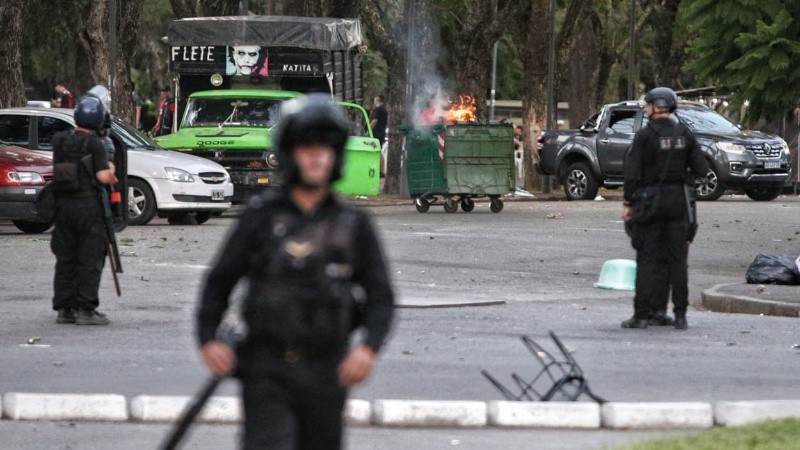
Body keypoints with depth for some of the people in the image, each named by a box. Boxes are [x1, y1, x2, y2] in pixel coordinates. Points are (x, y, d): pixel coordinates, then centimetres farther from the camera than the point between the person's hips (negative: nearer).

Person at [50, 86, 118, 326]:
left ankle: (64, 308, 13)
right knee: (90, 259, -1)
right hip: (89, 207, -5)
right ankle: (85, 309, -4)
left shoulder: (60, 141, 5)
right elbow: (103, 176, -19)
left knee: (65, 258, 11)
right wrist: (111, 172, 3)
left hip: (63, 206, 5)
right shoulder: (95, 144, -12)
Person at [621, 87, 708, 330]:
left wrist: (628, 203, -4)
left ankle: (641, 314, -2)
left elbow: (632, 173, -12)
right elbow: (701, 169, 1)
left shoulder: (645, 136, -10)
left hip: (649, 200, -4)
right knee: (676, 257, 8)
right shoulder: (684, 134, 2)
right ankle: (680, 314, 6)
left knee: (647, 258, -1)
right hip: (677, 199, 4)